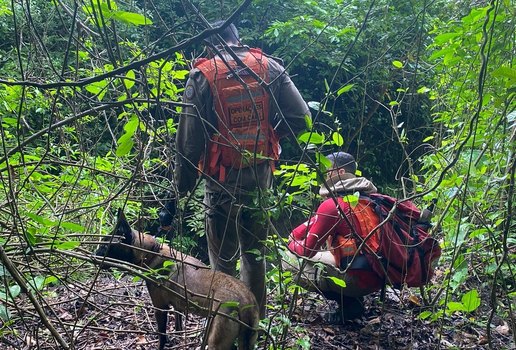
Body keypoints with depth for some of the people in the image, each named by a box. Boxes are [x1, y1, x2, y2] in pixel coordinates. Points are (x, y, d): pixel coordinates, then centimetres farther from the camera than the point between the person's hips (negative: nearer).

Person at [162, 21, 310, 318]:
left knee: (223, 259, 11)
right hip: (261, 176, 3)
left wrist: (183, 185, 1)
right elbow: (301, 117, -3)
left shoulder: (203, 76, -8)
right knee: (255, 254, 18)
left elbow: (189, 139, -8)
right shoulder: (268, 66, 0)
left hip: (222, 180, -3)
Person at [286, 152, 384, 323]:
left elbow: (307, 249, -7)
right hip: (378, 276, 8)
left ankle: (348, 303, -2)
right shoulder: (365, 197, 10)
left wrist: (291, 244, 13)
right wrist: (293, 235, 14)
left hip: (357, 279, -8)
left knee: (290, 260, -2)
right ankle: (353, 297, 14)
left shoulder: (332, 205, -16)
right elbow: (315, 223, 19)